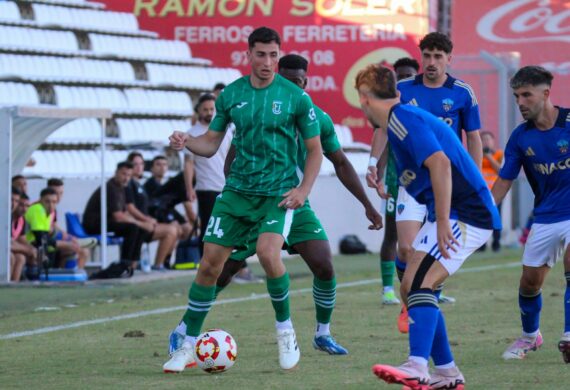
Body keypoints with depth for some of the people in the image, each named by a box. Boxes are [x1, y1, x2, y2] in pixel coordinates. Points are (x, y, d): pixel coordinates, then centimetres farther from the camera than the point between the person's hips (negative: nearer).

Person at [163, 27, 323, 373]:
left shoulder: (295, 97, -5)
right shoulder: (231, 94, 3)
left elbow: (315, 150, 2)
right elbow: (211, 143, 10)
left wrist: (304, 189, -11)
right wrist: (186, 142, -11)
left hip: (279, 193, -3)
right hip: (238, 190, 3)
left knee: (268, 251, -27)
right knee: (210, 263, -1)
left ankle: (285, 329, -4)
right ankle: (187, 344, 12)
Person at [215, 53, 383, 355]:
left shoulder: (318, 119, 0)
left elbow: (340, 163, 10)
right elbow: (233, 158, -4)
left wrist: (367, 204, 7)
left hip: (297, 206, 2)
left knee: (324, 268, -13)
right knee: (221, 273, -5)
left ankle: (322, 334, 7)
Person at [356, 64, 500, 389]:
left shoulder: (402, 118, -12)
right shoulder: (404, 117, 18)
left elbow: (440, 163, -24)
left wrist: (442, 223, -27)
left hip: (465, 213, -10)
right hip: (453, 213, 10)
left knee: (419, 282, -23)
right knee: (412, 288, 10)